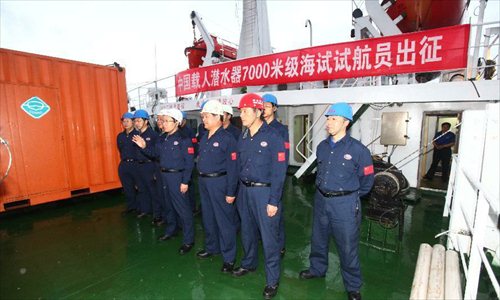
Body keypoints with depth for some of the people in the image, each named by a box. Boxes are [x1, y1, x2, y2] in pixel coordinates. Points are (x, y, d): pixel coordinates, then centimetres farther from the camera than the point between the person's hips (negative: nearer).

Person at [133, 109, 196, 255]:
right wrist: (144, 147, 0)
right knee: (168, 204, 21)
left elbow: (189, 163, -16)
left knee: (182, 208, -1)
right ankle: (171, 230, 43)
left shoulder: (184, 139, -14)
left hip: (177, 176, -8)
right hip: (164, 175, 8)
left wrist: (185, 182, -18)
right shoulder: (163, 139, 9)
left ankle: (188, 240, 12)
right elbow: (155, 153, 17)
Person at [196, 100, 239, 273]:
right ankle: (211, 247, 41)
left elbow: (232, 167, -16)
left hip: (219, 182, -8)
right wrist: (201, 180, 13)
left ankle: (229, 257, 20)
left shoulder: (227, 139, -15)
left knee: (224, 220, 3)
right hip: (203, 181, 8)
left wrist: (231, 192, -17)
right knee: (208, 217, 20)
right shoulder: (204, 138, 9)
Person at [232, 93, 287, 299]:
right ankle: (249, 263, 46)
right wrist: (238, 190, 11)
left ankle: (272, 280, 25)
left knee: (269, 236, 5)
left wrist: (273, 201, -15)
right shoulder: (243, 137, 6)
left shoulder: (273, 137, -14)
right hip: (245, 190, 7)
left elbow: (278, 172, -15)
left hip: (264, 192, -6)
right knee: (247, 231, 21)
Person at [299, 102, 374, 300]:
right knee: (318, 239, 20)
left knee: (348, 247, 8)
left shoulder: (357, 149, -13)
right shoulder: (322, 147, 3)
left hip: (345, 204, -5)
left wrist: (350, 196, 7)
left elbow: (367, 180, -2)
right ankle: (317, 269, 45)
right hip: (321, 200, 5)